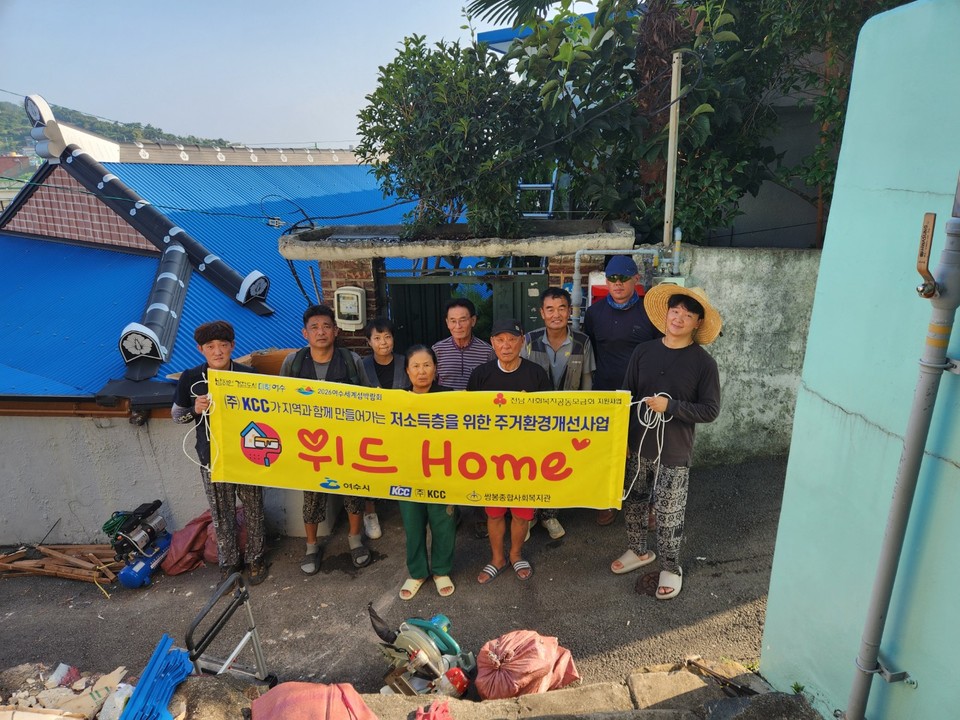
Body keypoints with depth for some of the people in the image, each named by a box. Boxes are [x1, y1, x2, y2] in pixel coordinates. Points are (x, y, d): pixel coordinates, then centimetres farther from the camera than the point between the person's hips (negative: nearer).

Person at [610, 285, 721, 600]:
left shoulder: (703, 362, -9)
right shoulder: (644, 352, -1)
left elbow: (710, 410, -9)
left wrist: (670, 406, -21)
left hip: (674, 454, -3)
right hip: (636, 446, 4)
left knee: (669, 514, 8)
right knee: (633, 502, 19)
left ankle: (670, 568, 31)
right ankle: (638, 551, 43)